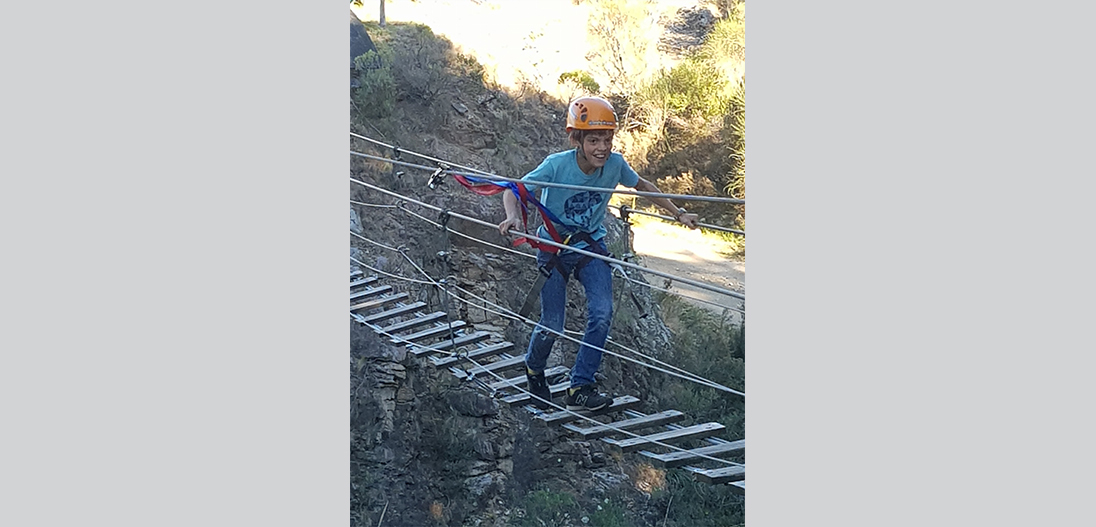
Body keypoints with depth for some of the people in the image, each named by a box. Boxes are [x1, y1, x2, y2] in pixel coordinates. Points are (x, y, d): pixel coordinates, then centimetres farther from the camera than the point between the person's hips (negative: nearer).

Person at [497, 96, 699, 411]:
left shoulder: (615, 164, -13)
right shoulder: (557, 165, -24)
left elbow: (642, 186, 8)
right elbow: (514, 191, -20)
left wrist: (678, 214, 10)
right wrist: (514, 217, -41)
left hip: (591, 244, 3)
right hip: (554, 246, -3)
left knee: (602, 314, -15)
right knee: (552, 325, -1)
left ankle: (580, 389, -5)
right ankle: (534, 369, 32)